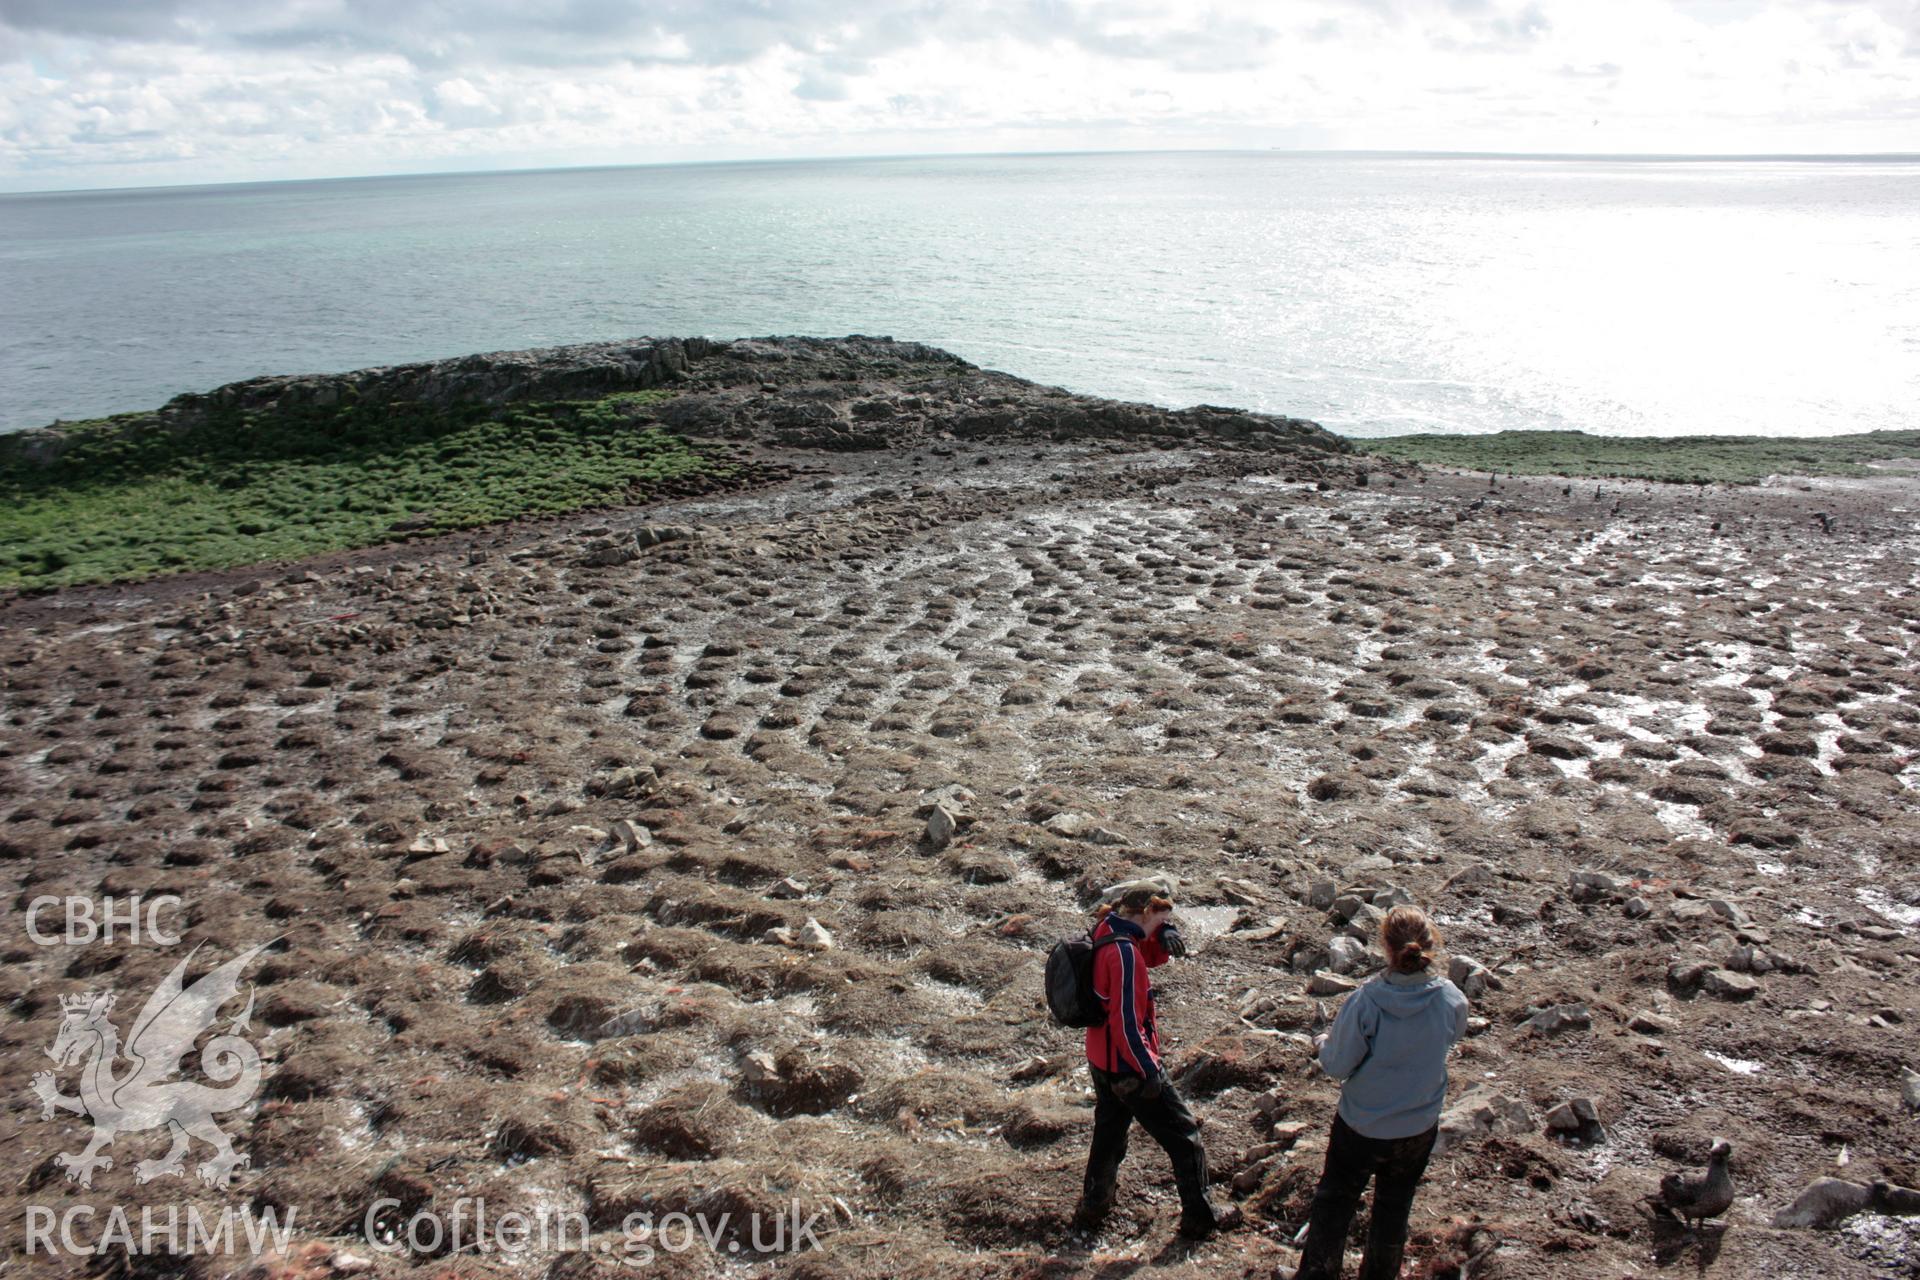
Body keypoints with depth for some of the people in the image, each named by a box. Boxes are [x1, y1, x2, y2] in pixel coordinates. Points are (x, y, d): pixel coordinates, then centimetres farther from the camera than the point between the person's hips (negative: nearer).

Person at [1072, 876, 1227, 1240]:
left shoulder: (1107, 932, 0)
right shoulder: (1124, 953, -27)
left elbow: (1151, 956, 14)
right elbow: (1127, 1022, -27)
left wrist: (1164, 935, -8)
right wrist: (1149, 1070, -19)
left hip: (1101, 1060, 9)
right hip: (1128, 1065, -9)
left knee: (1108, 1134, 25)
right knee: (1183, 1137, 8)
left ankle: (1092, 1208, 36)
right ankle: (1198, 1219, 18)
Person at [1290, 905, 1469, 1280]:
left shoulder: (1365, 1002, -29)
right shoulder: (1450, 1000, -19)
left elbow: (1338, 1066, -18)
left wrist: (1323, 1044, 2)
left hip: (1360, 1125, -3)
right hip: (1419, 1129, 3)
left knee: (1334, 1200, 20)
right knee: (1394, 1207, 24)